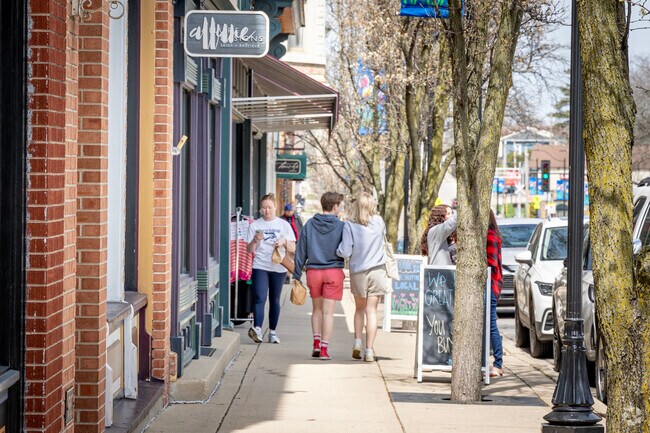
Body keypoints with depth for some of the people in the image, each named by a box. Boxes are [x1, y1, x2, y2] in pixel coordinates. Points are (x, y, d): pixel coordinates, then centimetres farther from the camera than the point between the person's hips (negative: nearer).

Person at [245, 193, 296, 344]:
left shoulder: (284, 225, 7)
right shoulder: (255, 225, 7)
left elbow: (293, 248, 6)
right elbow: (249, 250, 6)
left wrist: (284, 242, -14)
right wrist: (255, 240, -14)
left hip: (278, 268, 1)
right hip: (260, 266, -1)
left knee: (275, 300, 7)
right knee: (260, 298, -15)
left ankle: (272, 332, 14)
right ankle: (257, 329, -26)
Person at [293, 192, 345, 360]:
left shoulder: (309, 225, 2)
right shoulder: (341, 226, -6)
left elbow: (301, 252, 5)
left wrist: (296, 275, 10)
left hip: (313, 272, 3)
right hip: (334, 272, -2)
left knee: (317, 309, 19)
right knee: (328, 311, 1)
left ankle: (317, 343, 10)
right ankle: (324, 348, -2)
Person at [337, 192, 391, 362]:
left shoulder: (350, 225, -10)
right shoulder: (379, 222, -3)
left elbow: (345, 252, -12)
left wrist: (337, 249, 7)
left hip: (358, 272, 0)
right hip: (377, 270, 0)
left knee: (360, 308, 20)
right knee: (371, 311, 1)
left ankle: (357, 343, 10)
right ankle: (369, 350, -4)